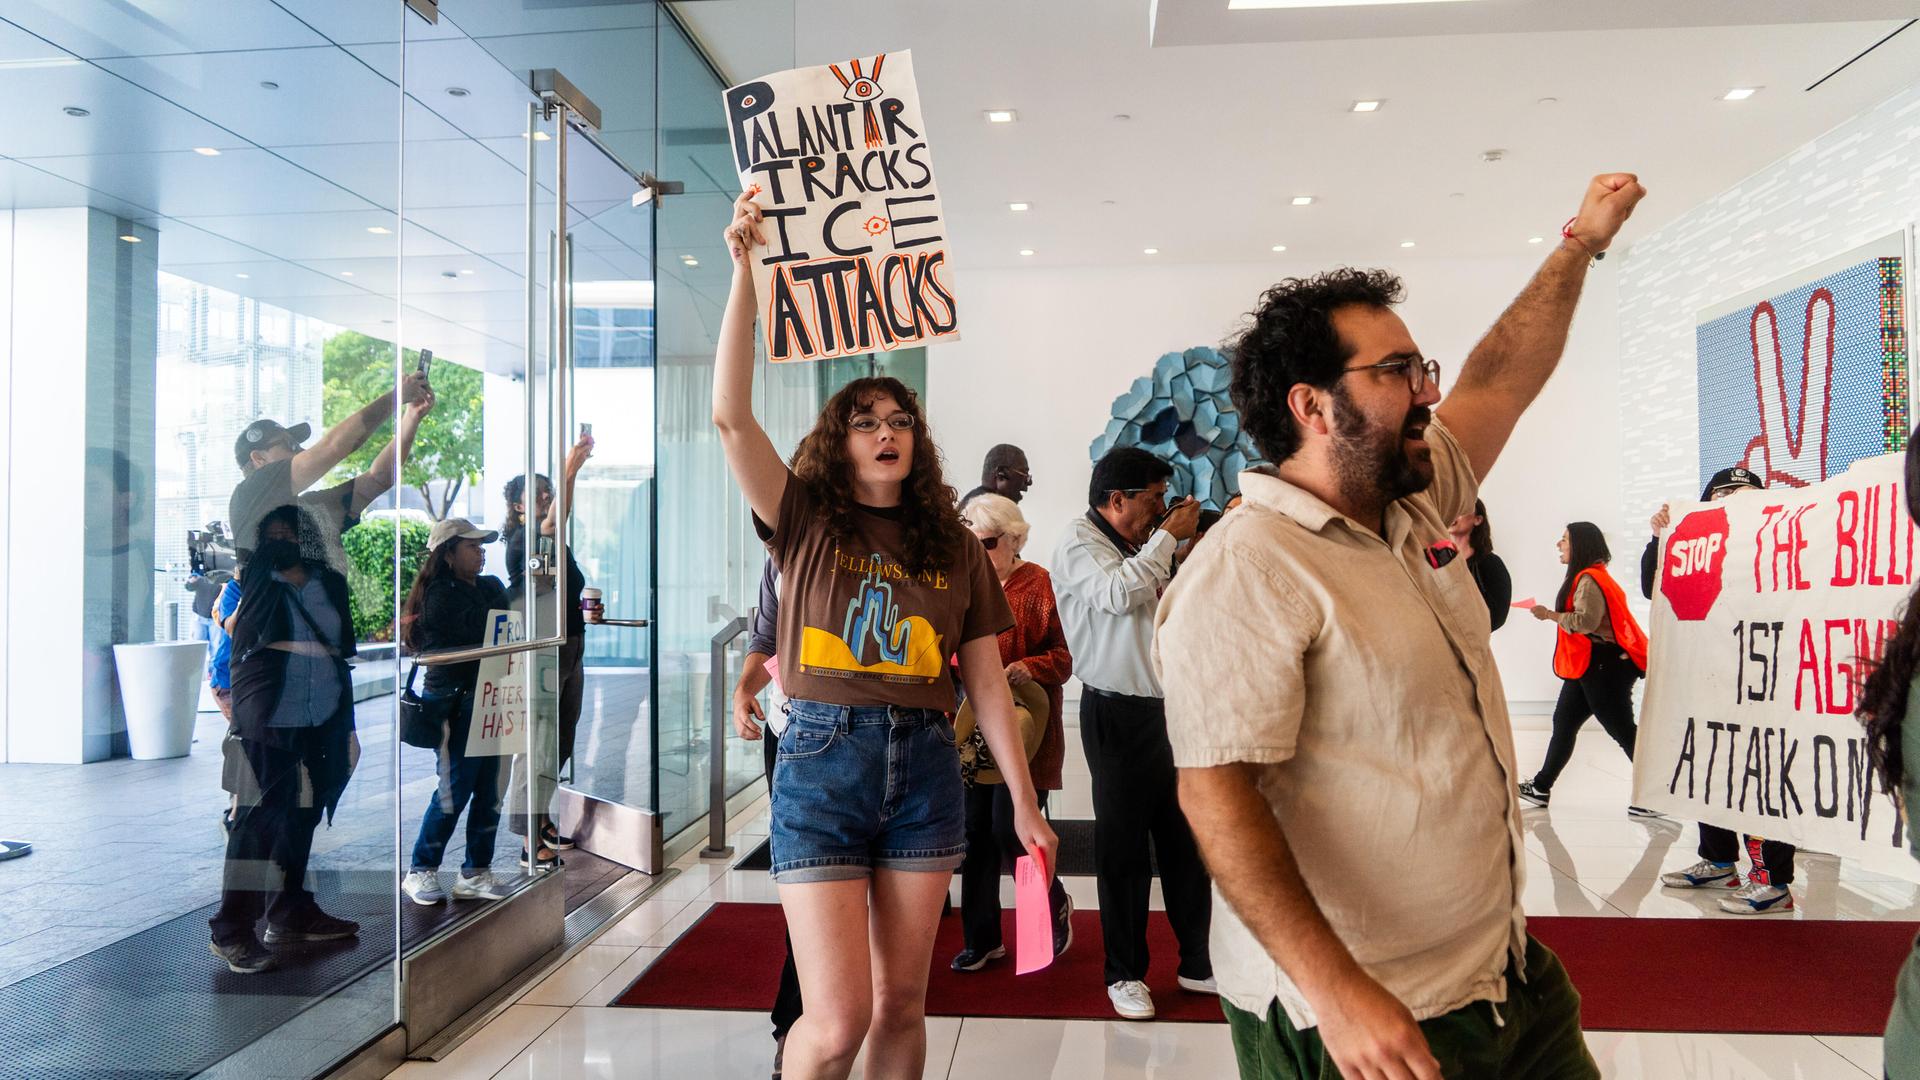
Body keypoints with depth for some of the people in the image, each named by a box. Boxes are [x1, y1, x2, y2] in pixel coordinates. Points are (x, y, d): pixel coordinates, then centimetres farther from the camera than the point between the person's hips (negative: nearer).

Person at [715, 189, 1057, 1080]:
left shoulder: (956, 548, 9)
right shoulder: (805, 522, 2)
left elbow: (988, 684, 10)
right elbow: (731, 416, -12)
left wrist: (1024, 805, 8)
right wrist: (745, 269, -15)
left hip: (926, 769, 3)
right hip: (822, 759, -3)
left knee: (901, 1003, 11)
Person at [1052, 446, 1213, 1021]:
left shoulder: (1141, 545, 16)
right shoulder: (1079, 543, -6)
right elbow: (1119, 594, -24)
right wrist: (1168, 537, -13)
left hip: (1167, 707, 7)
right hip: (1118, 713, -7)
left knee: (1186, 838, 12)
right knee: (1123, 847, 3)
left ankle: (1198, 962, 24)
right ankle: (1124, 973, 16)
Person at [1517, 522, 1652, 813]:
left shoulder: (1589, 579, -15)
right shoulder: (1584, 577, 18)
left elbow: (1585, 621, -25)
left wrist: (1549, 615, -15)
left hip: (1603, 667, -11)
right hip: (1587, 666, 11)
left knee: (1622, 730, -7)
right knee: (1563, 724, 13)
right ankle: (1541, 788, 20)